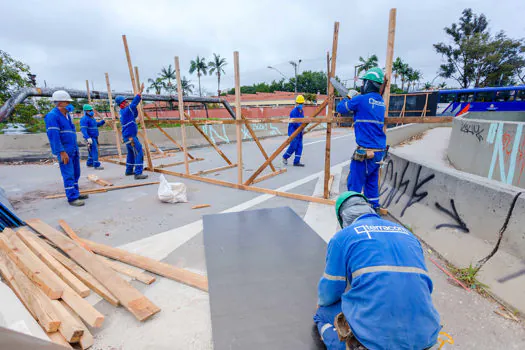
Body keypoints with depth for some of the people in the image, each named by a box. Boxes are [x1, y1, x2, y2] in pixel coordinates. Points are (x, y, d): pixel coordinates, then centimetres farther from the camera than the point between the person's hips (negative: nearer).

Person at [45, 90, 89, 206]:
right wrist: (62, 152, -23)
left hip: (74, 150, 9)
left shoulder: (67, 114, 14)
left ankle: (76, 193, 24)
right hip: (64, 151, -9)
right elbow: (53, 135, -18)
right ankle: (72, 198, -4)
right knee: (69, 174, -8)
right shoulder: (52, 116, -11)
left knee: (75, 173, 14)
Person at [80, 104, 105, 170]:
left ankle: (89, 163, 25)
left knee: (92, 151, 15)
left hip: (94, 137, 10)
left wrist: (103, 121, 13)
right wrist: (88, 138, -33)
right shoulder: (84, 119, -14)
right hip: (90, 138, -10)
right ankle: (96, 165, -13)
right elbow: (83, 129, -22)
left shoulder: (92, 118, 15)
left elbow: (97, 124, 29)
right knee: (94, 151, -12)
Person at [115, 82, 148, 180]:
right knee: (139, 153, -13)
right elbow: (134, 102, -20)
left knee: (131, 153, 21)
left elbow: (135, 115, 21)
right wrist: (140, 91, -19)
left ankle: (129, 171, 31)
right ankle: (138, 173, -17)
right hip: (130, 136, -10)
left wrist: (134, 107, 8)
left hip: (128, 136, 10)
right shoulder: (126, 111, -14)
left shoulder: (124, 112, 14)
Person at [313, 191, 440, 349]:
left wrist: (321, 302, 28)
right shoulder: (407, 233, 16)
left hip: (373, 337, -4)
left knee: (323, 312, 21)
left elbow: (329, 292, 3)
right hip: (425, 334, 5)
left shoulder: (342, 237, 0)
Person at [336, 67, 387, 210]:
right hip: (380, 151, 8)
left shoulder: (361, 99, -10)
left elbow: (340, 108, 2)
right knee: (372, 182, 18)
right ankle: (374, 208, 26)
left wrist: (348, 97, 19)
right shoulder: (381, 102, 12)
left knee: (354, 184, -1)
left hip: (366, 152, -8)